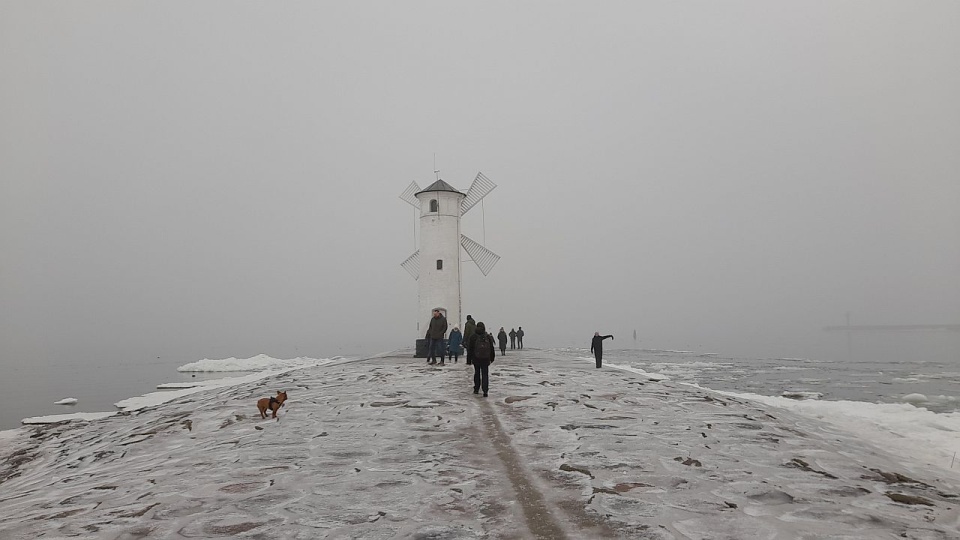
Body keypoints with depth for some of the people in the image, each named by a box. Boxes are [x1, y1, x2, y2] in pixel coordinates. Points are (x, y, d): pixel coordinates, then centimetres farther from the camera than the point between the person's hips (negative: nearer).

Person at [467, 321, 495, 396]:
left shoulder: (473, 337, -5)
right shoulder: (488, 337, 1)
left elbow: (470, 348, -3)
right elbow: (492, 349, 6)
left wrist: (469, 357, 5)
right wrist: (492, 358, 15)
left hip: (476, 359, 0)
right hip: (486, 359, 0)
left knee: (477, 373, 16)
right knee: (485, 374, 1)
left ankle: (476, 389, 21)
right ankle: (485, 391, -9)